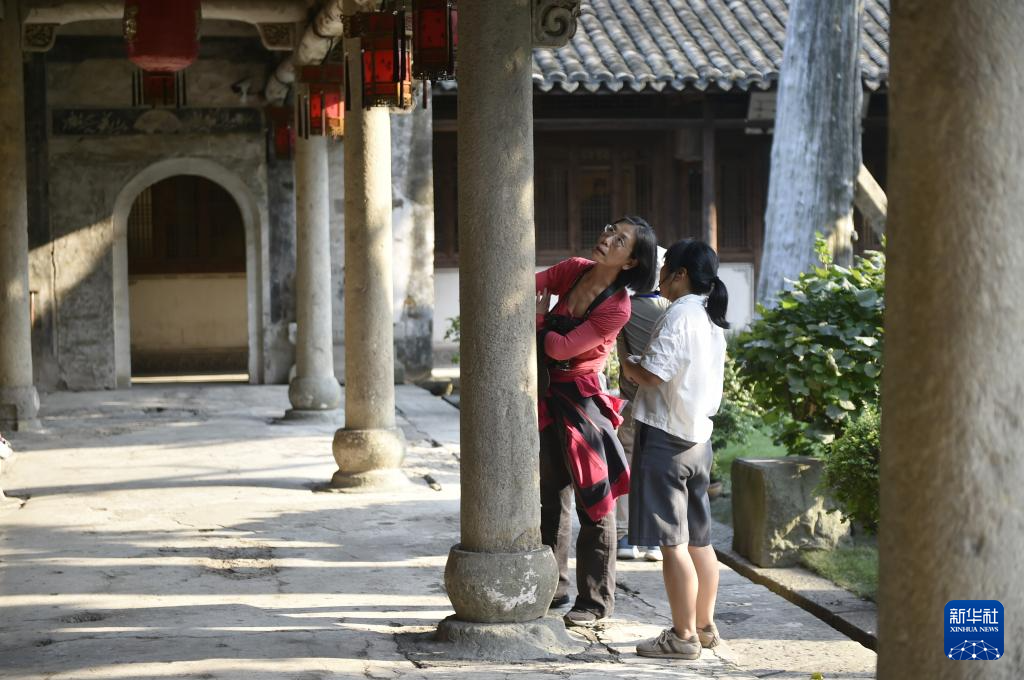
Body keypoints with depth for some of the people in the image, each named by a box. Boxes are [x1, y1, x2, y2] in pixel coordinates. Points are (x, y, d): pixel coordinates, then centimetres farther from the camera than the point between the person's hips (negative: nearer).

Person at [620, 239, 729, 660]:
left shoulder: (677, 315, -16)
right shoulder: (712, 318, 13)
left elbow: (652, 375, -21)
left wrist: (629, 367, -2)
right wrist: (640, 370, 13)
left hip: (666, 436, -9)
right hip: (699, 435, 9)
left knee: (672, 543, -5)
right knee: (698, 540, 15)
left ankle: (684, 636, -2)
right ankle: (705, 627, 22)